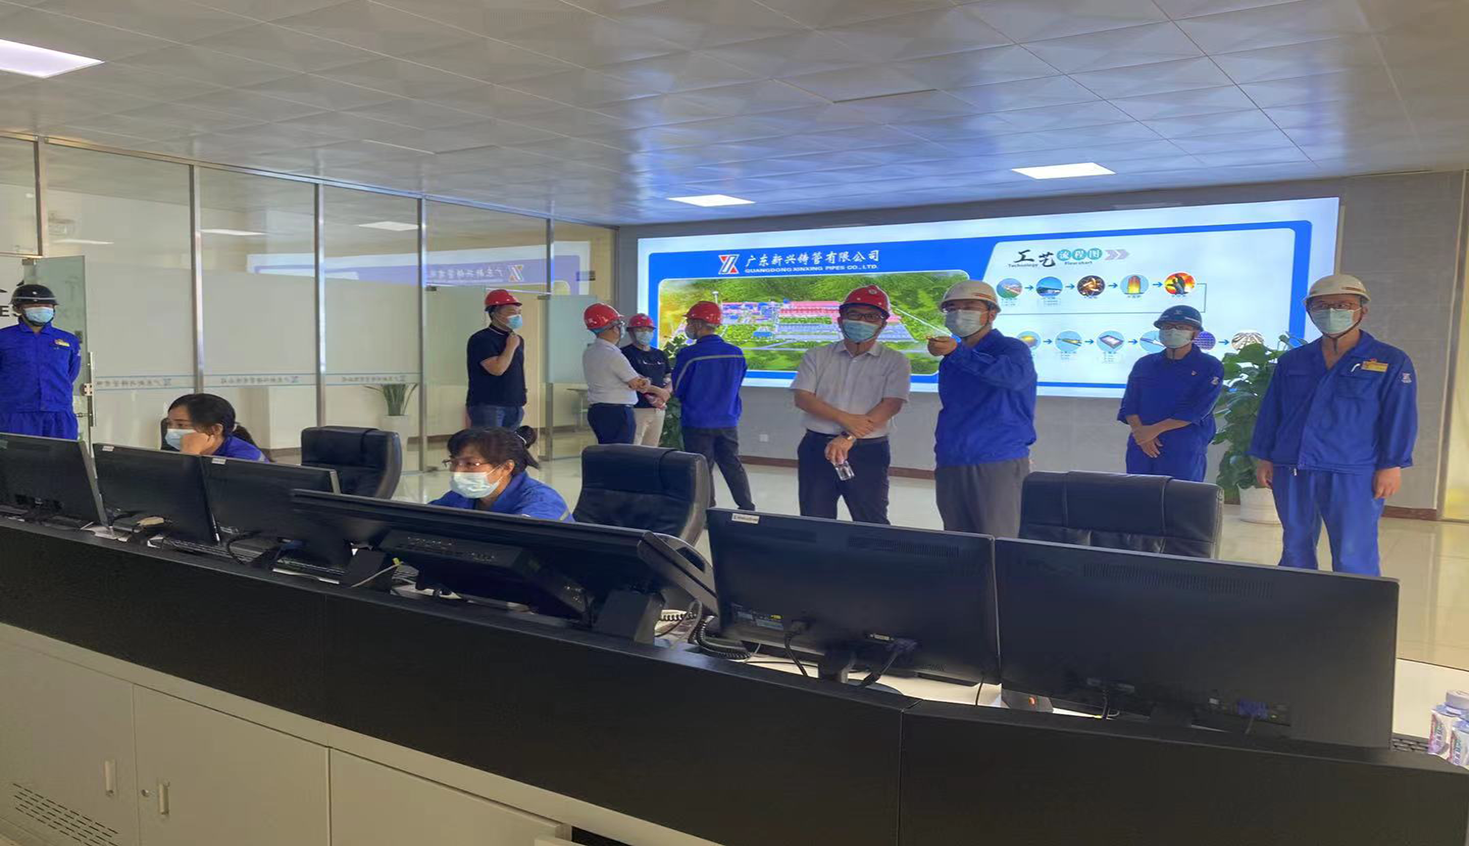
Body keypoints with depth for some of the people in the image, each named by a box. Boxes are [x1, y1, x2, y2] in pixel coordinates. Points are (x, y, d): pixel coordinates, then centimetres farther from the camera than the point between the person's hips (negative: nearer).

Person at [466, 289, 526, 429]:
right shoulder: (481, 339, -11)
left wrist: (520, 403, 19)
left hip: (513, 407, 8)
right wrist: (511, 347, -11)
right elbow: (497, 369, -23)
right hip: (486, 406, -8)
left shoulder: (517, 339, 15)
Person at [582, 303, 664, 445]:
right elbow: (636, 384, -7)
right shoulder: (613, 355, -18)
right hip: (617, 413, -9)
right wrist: (659, 391, 9)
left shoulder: (588, 353, 10)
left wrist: (642, 381, -7)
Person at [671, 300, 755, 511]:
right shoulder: (736, 353, 0)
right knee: (733, 466, 14)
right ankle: (747, 509, 16)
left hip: (697, 423, -5)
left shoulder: (689, 354, -15)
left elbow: (676, 390, -6)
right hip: (728, 421, 5)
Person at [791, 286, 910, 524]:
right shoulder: (817, 357, 6)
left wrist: (849, 438, -19)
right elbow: (802, 398, -4)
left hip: (868, 452, -2)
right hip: (817, 448, 2)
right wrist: (844, 419, -18)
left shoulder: (895, 361, 1)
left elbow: (891, 405, -10)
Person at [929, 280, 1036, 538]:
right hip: (950, 468, 7)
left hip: (999, 465, -6)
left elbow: (1014, 375, -27)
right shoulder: (950, 359, 17)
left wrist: (957, 352, -34)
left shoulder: (1010, 349, -3)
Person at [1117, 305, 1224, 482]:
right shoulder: (1144, 364, 12)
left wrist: (1155, 429, -16)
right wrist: (1141, 432, -12)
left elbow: (1197, 410, -10)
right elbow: (1129, 404, 7)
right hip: (1141, 447, 3)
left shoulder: (1209, 367, 0)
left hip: (1184, 450, -3)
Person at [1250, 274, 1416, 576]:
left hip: (1352, 476, -4)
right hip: (1292, 472, 4)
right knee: (1295, 551, 11)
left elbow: (1399, 418, -1)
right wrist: (1263, 458, 9)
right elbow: (1270, 413, 15)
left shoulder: (1390, 362, 3)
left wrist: (1391, 466, -8)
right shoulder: (1292, 361, 14)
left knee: (1352, 558, -5)